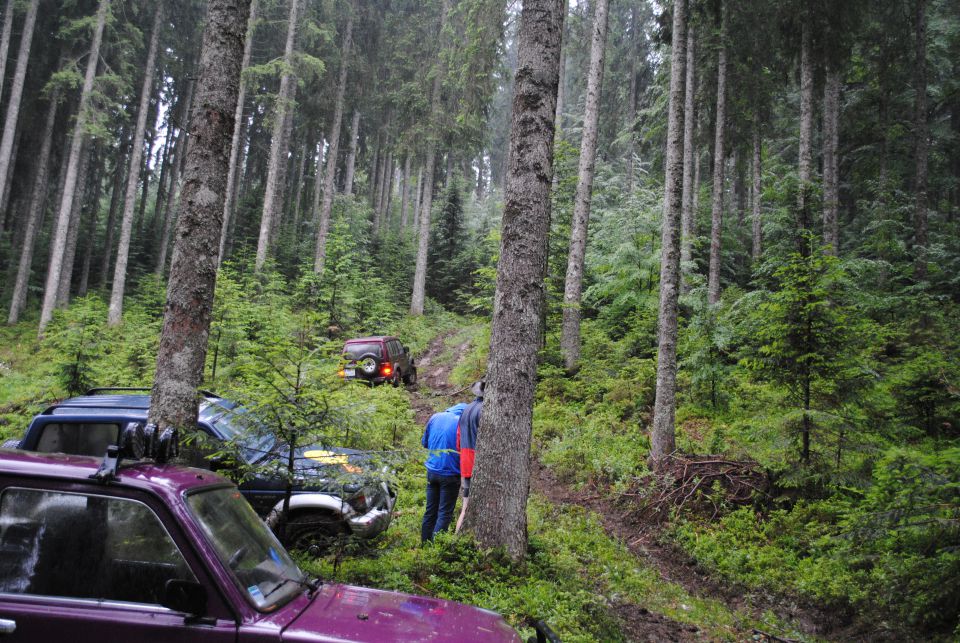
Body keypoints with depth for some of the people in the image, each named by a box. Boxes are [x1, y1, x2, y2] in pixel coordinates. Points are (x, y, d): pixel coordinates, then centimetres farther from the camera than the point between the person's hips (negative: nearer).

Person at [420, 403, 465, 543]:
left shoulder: (435, 417, 3)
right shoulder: (462, 422, -13)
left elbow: (424, 442, 14)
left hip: (432, 471, 5)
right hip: (450, 474, -5)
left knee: (430, 511, 15)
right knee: (445, 514, 2)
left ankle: (425, 543, 23)